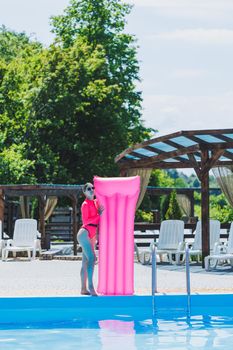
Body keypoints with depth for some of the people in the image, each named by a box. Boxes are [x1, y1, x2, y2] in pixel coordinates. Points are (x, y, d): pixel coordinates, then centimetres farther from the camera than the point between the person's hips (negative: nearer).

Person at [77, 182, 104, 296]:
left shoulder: (96, 202, 13)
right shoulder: (85, 204, -9)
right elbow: (85, 221, -16)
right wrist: (99, 215, -18)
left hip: (91, 236, 8)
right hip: (84, 234, -8)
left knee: (85, 263, 7)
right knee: (91, 258, -21)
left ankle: (83, 289, 8)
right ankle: (90, 286, -27)